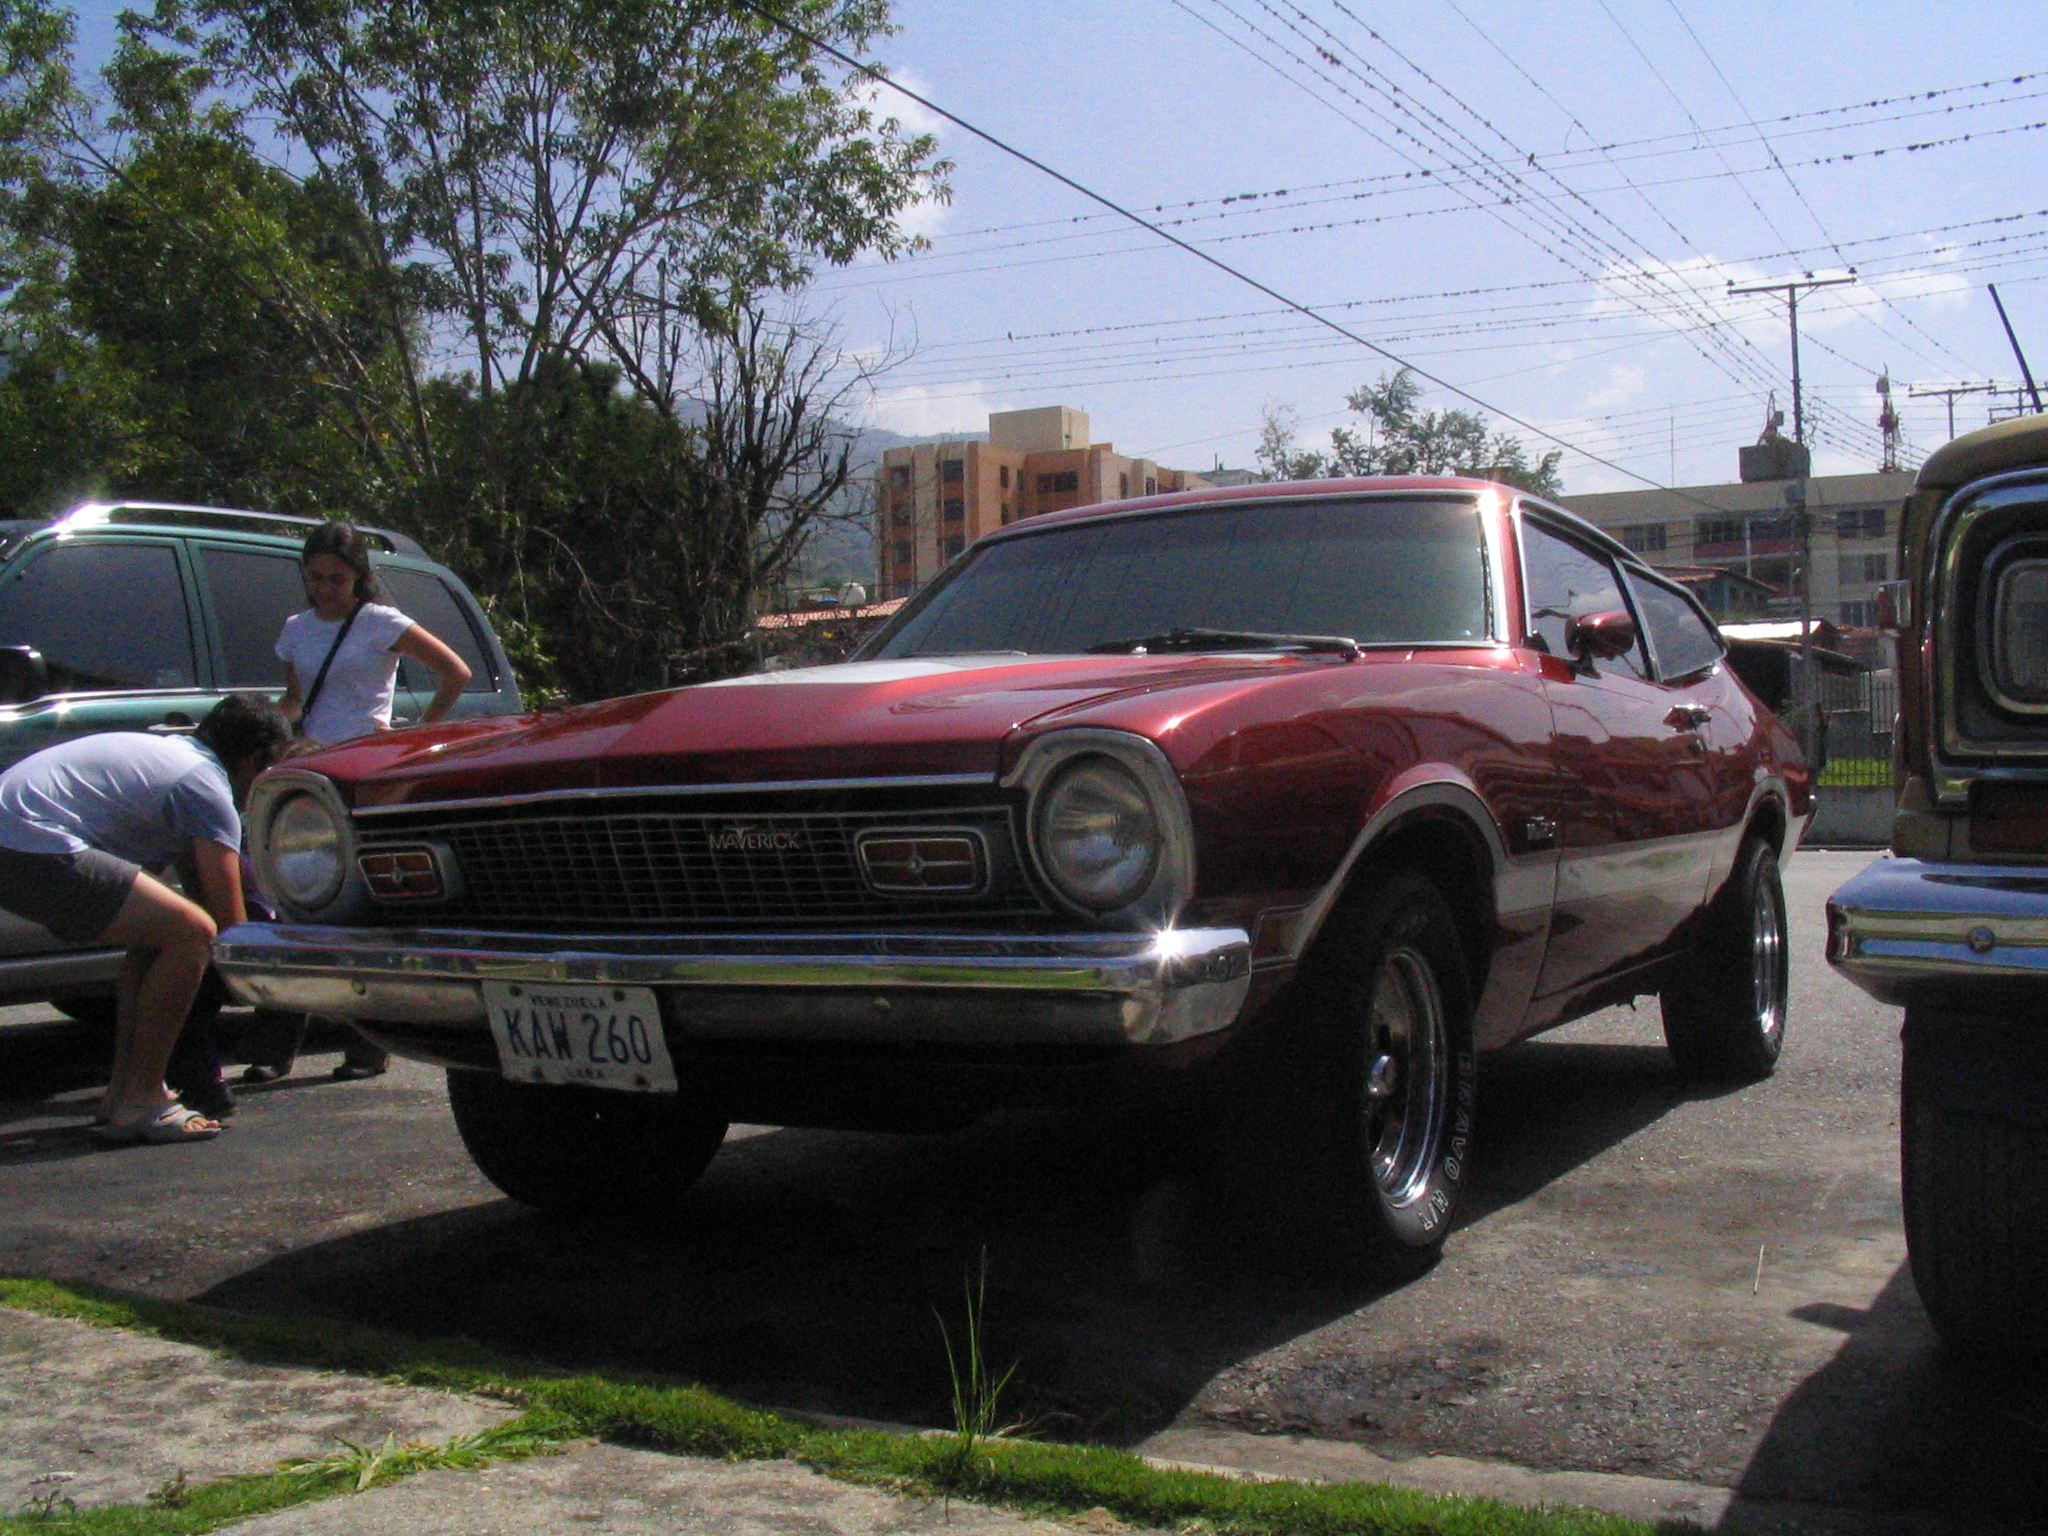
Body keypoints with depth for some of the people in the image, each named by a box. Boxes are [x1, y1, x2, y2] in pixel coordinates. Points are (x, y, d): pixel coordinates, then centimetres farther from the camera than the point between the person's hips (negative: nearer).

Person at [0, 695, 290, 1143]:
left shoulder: (174, 752, 25)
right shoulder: (209, 788, -4)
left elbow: (194, 878, 36)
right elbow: (230, 926, -2)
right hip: (37, 847, -11)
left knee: (158, 930, 22)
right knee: (192, 934, -13)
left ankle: (123, 1092, 22)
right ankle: (139, 1102, -6)